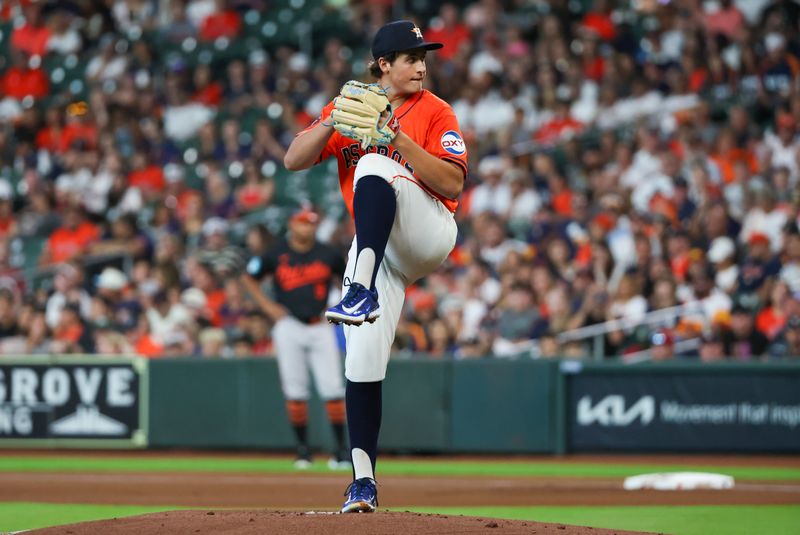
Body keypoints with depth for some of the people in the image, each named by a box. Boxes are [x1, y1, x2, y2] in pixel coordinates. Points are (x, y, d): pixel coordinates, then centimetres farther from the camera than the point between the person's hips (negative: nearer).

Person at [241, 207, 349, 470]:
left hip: (321, 328, 0)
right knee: (295, 389, -2)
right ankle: (302, 447, 8)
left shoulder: (327, 255, 2)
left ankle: (341, 448, -1)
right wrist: (267, 306, 1)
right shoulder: (276, 254, 1)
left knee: (333, 387, -7)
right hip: (289, 327, 0)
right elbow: (249, 278, 12)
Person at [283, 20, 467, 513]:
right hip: (376, 248, 4)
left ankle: (362, 290, -47)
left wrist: (399, 139, -22)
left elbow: (452, 183, -12)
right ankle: (363, 480, 0)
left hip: (429, 233, -4)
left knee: (373, 166, -31)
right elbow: (294, 161, 2)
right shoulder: (350, 107, 11)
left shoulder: (436, 113, 0)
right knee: (363, 360, -7)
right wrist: (332, 122, -16)